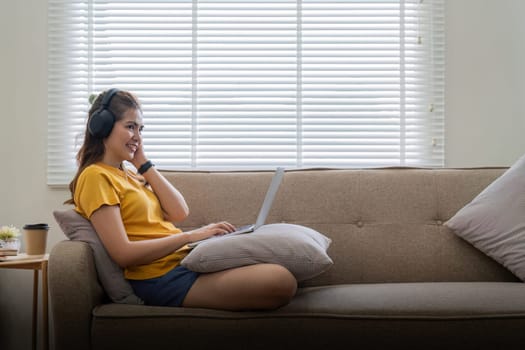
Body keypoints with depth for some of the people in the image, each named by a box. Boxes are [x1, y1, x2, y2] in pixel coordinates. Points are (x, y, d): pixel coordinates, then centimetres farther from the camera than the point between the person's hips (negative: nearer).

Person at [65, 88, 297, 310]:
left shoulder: (129, 174, 21)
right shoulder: (95, 177, -6)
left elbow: (179, 213, 9)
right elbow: (123, 254, -16)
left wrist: (143, 163, 9)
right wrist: (189, 237, -16)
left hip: (185, 259, 9)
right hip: (164, 277, -9)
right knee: (280, 281, -23)